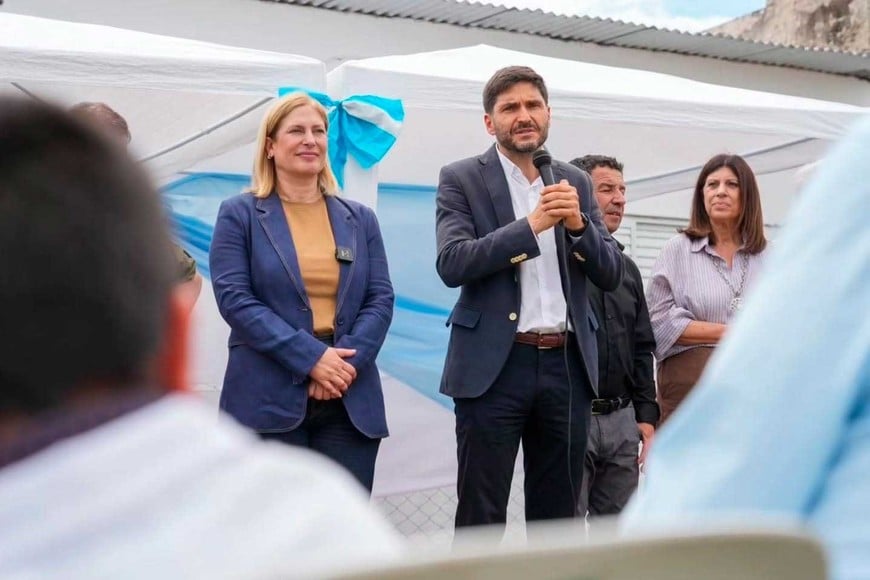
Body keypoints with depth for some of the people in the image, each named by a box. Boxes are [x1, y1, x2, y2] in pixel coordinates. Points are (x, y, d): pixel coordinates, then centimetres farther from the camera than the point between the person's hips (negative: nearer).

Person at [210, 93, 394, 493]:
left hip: (351, 403, 3)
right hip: (269, 400, -3)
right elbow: (233, 298, -8)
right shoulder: (239, 215, 3)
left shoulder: (360, 219, 14)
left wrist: (346, 362, -11)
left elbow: (380, 299, 6)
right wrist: (310, 357, -16)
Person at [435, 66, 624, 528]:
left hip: (566, 365, 4)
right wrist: (531, 224, -20)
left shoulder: (574, 182, 13)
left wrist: (578, 223, -10)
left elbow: (610, 274, 8)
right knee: (481, 517, 1)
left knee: (558, 515, 12)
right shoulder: (461, 179, 1)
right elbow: (452, 264, -14)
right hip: (495, 365, -4)